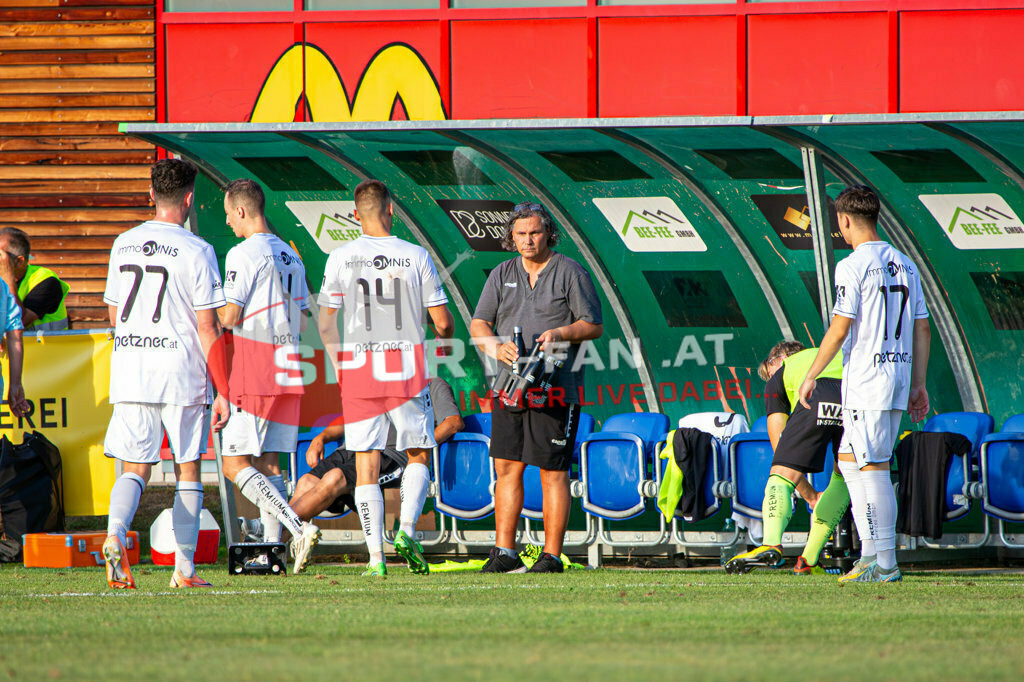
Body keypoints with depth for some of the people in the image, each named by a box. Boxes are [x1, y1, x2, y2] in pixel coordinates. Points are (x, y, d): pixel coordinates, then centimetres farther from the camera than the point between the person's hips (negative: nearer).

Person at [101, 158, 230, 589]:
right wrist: (222, 391, -4)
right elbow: (207, 328, -9)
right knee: (187, 471, 9)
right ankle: (184, 569, 9)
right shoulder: (196, 252, -7)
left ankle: (115, 534, -24)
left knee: (134, 469, 4)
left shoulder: (123, 245, 7)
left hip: (128, 371, 3)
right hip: (181, 374, -3)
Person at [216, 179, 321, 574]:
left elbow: (229, 317, -14)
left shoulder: (243, 255, -11)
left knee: (235, 465, -7)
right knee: (269, 464, 11)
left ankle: (297, 528, -21)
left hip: (252, 373, -8)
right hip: (287, 370, 8)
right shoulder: (291, 257, 14)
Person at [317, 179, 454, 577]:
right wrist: (446, 338, 22)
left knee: (366, 467, 3)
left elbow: (325, 323, 3)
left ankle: (376, 555, -4)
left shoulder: (340, 259, -1)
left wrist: (338, 365, 19)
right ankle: (406, 528, -6)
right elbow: (442, 323, -1)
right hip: (407, 372, -1)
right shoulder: (416, 257, -4)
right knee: (418, 455, 15)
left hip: (357, 369, 1)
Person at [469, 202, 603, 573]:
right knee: (507, 468, 3)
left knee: (553, 472, -4)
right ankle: (504, 552, 8)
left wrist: (559, 334, -18)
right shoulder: (502, 274, 13)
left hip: (556, 388, -5)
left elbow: (594, 326, 0)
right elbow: (478, 324, 9)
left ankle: (552, 555, -1)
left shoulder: (570, 273, 1)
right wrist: (496, 347, -13)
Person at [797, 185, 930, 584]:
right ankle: (870, 552, 12)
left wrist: (810, 376, -6)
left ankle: (885, 564, -8)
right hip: (899, 376, 8)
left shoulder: (852, 267, -11)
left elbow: (840, 329, -14)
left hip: (866, 383, -8)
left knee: (873, 468, -6)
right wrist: (918, 385, 19)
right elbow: (922, 329, 14)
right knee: (849, 460, 15)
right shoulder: (905, 266, 13)